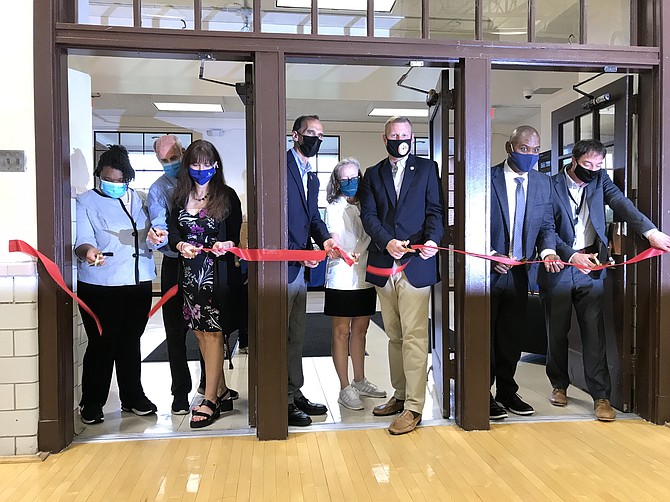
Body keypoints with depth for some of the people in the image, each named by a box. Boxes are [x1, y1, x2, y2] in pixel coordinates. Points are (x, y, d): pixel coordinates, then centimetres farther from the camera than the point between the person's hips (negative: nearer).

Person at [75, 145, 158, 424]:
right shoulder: (86, 202, -2)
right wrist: (88, 251, -36)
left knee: (131, 342, 14)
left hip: (139, 283, 5)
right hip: (99, 286, -4)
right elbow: (82, 239, -14)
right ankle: (92, 403, 17)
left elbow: (149, 234, 20)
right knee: (102, 344, -1)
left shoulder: (137, 200, 12)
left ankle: (132, 397, 28)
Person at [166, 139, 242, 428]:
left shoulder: (227, 196, 0)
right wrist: (181, 246, -13)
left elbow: (236, 235, 2)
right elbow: (173, 231, 8)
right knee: (200, 332, 9)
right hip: (190, 271, 5)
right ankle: (221, 392, 23)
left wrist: (227, 245, -20)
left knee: (212, 332, -3)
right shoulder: (180, 196, 11)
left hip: (217, 271, -5)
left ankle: (210, 401, 4)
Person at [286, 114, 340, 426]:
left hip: (301, 267, 9)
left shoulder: (311, 179, 19)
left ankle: (295, 395, 29)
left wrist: (324, 240, -8)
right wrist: (296, 252, -21)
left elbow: (313, 219, 14)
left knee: (296, 336, 17)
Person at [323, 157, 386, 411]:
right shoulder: (334, 208, -3)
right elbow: (334, 240, -14)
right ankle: (345, 389, 8)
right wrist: (345, 254, -34)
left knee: (360, 331, 14)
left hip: (365, 277, 6)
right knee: (342, 333, 1)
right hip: (342, 279, -6)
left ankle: (360, 382, 26)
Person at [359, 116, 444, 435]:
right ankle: (400, 395, 25)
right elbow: (368, 215, 4)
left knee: (414, 336, -5)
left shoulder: (427, 169, 9)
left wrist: (432, 240, -18)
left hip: (416, 264, -3)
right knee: (394, 336, 13)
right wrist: (387, 242, -14)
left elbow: (435, 211, 2)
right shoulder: (372, 174, 14)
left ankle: (413, 406, 1)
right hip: (384, 265, 4)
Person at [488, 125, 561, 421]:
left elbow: (546, 225, 10)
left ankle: (507, 393, 28)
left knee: (512, 336, 14)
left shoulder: (543, 183, 7)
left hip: (519, 272, 5)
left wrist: (547, 250, -10)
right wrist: (489, 256, -18)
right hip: (487, 271, -5)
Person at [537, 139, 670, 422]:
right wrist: (572, 255, -20)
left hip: (590, 268, 2)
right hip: (558, 269, -1)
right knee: (557, 331, 10)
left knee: (594, 332, -1)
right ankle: (559, 385, 27)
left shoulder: (600, 179, 6)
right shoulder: (552, 185, -4)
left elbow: (621, 203, -9)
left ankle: (601, 396, 5)